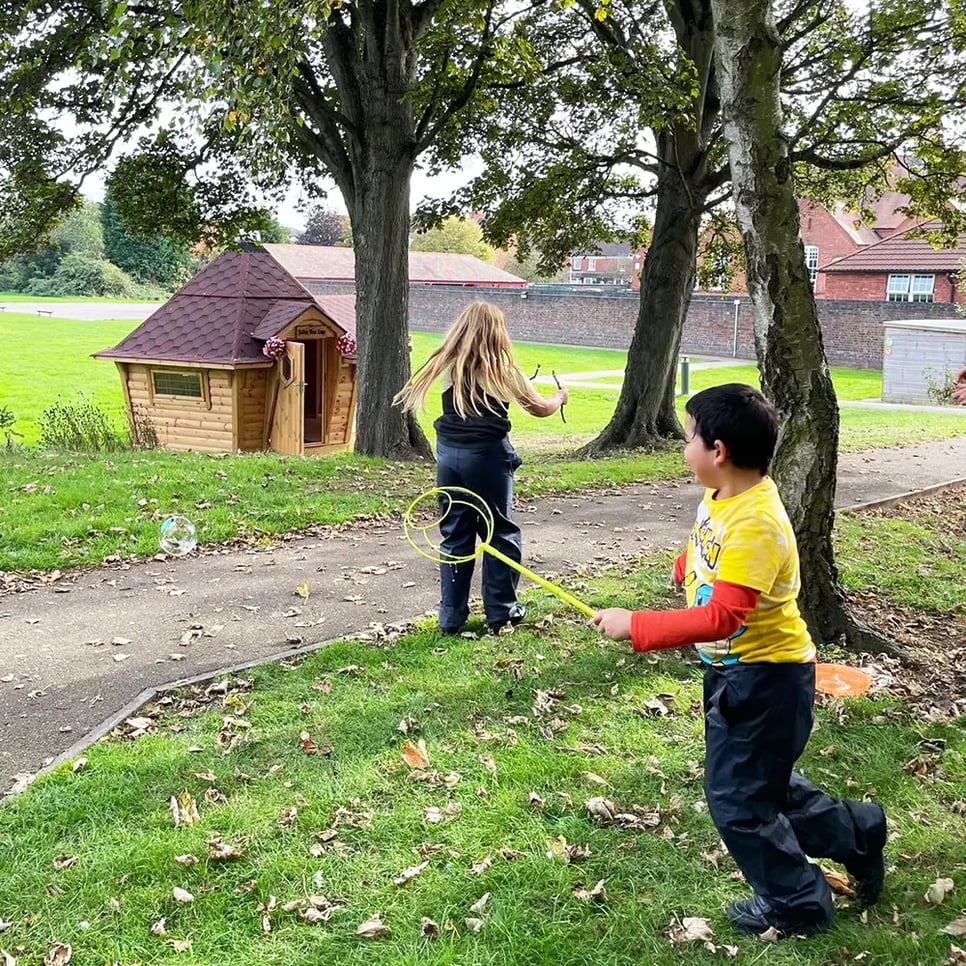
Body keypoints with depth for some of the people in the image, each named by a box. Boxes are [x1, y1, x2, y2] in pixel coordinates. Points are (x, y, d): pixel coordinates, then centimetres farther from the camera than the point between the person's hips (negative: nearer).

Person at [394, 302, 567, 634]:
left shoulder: (447, 366, 4)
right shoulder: (502, 370, -5)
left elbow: (409, 397, 15)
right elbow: (539, 408, 3)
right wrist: (559, 397, 23)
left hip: (448, 453, 4)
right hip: (487, 456, -4)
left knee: (454, 535, 11)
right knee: (500, 533, 10)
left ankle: (451, 616, 13)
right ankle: (500, 611, 15)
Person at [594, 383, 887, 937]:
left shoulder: (754, 523, -29)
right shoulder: (722, 498, -2)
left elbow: (721, 618, -36)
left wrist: (635, 626, -35)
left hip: (764, 680, -9)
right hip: (738, 672, 9)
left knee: (737, 798, 5)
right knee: (762, 786, 23)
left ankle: (797, 905, 25)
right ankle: (857, 833, 40)